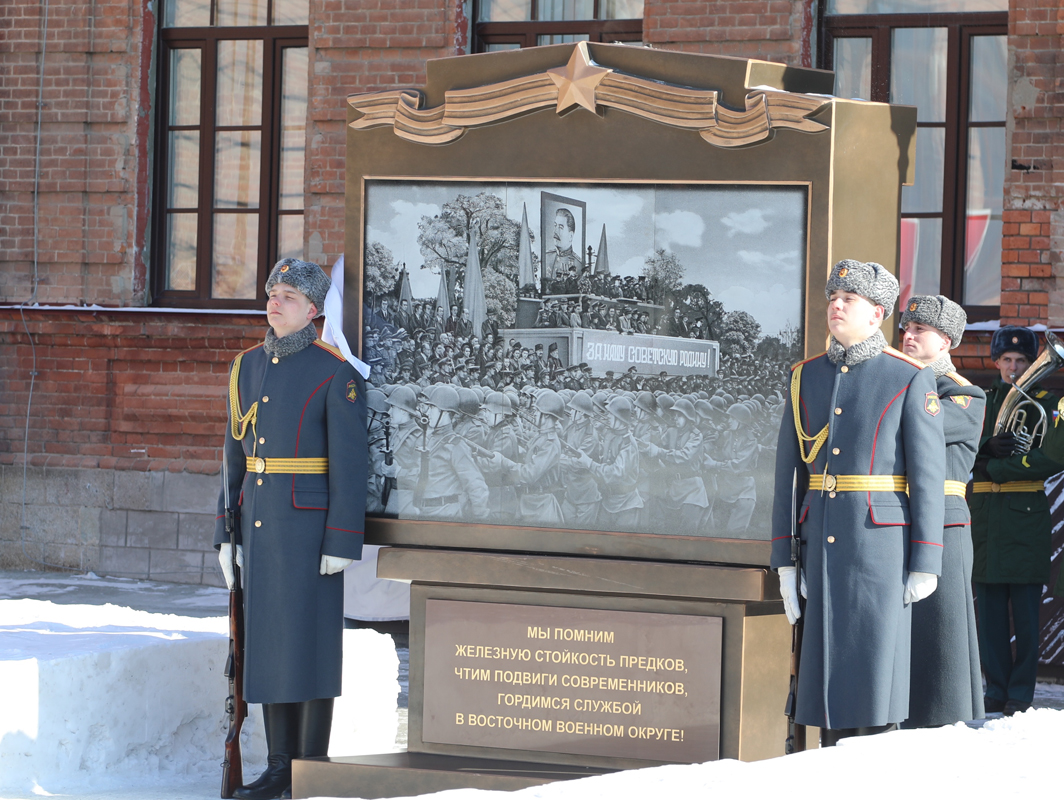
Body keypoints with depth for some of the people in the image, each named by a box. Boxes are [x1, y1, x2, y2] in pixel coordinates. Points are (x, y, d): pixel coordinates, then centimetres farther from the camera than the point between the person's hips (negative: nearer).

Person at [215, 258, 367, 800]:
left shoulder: (336, 374, -10)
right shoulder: (249, 367, 10)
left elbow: (349, 461, -12)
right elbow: (236, 455, 14)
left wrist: (342, 544, -17)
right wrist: (226, 533, 11)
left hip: (311, 523, -6)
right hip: (259, 522, 7)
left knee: (309, 640, -3)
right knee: (267, 639, 7)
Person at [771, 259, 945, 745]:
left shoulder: (910, 379, -4)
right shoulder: (806, 377, 9)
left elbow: (928, 474, -5)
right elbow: (788, 472, 10)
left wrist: (925, 564, -9)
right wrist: (784, 560, 6)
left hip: (882, 541, -4)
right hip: (822, 543, 4)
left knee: (875, 664, -5)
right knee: (827, 666, 6)